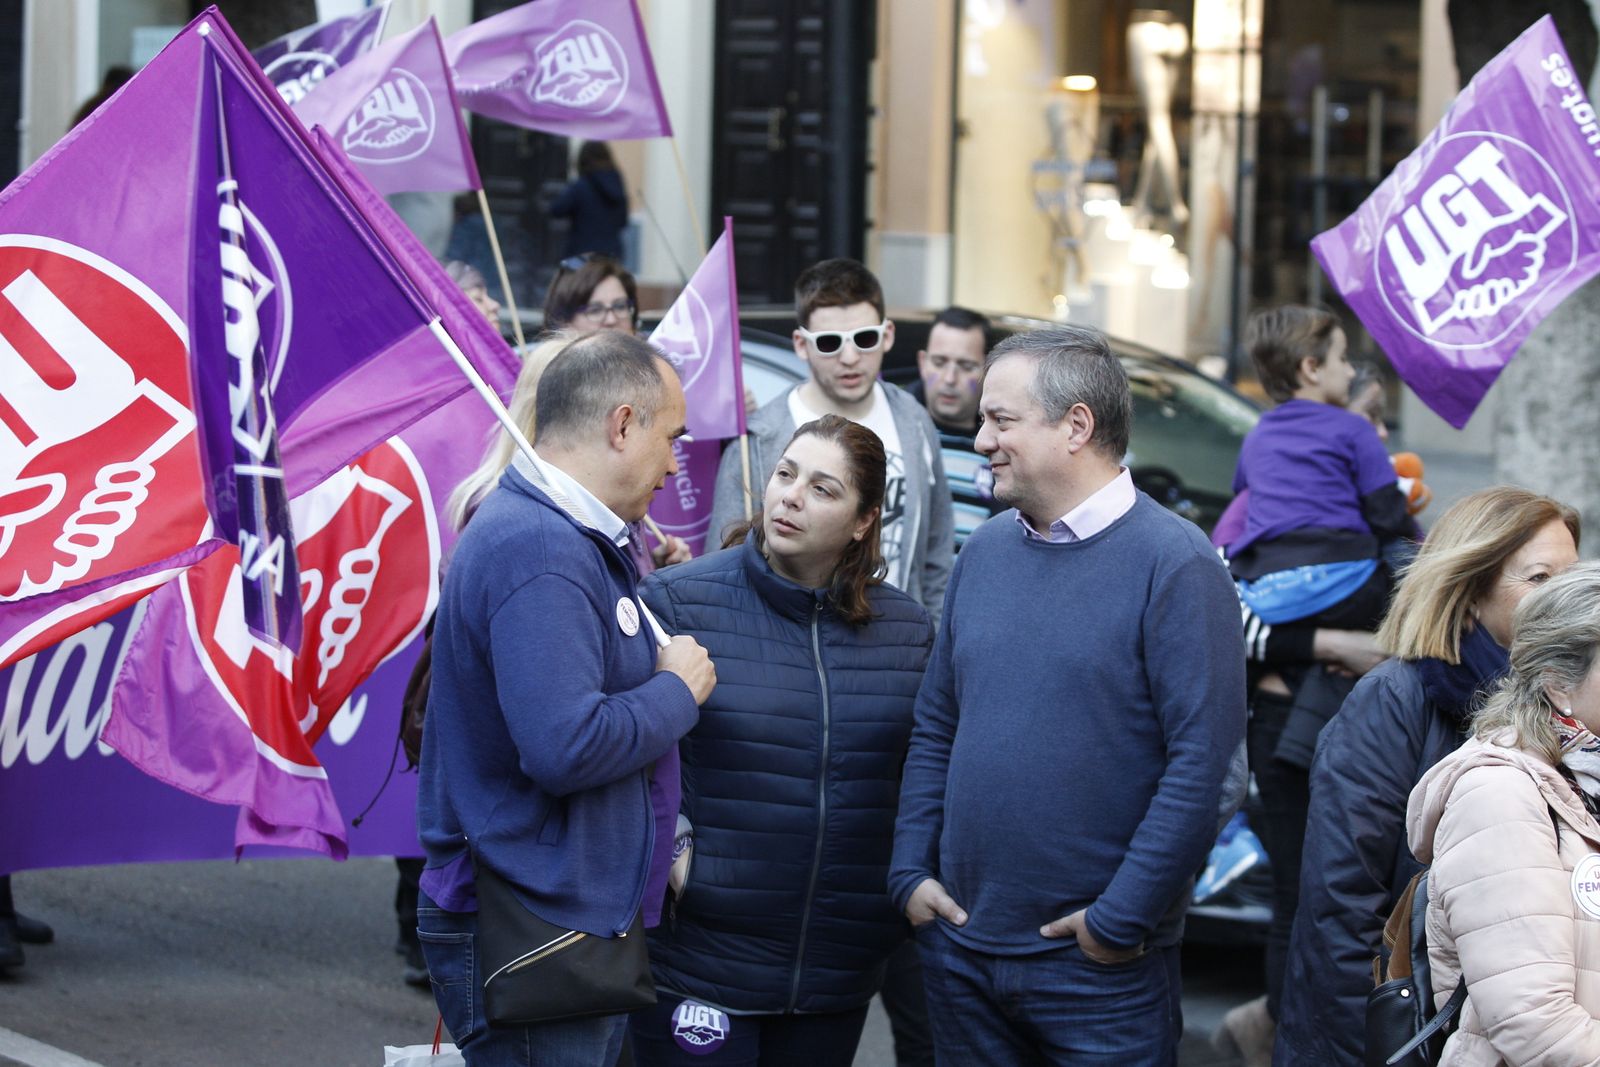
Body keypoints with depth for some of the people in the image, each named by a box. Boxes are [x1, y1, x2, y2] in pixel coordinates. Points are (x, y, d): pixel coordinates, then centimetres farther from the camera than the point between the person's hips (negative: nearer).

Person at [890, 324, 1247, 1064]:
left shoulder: (1174, 565, -11)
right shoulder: (986, 550, 9)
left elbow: (1202, 761, -16)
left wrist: (1121, 920, -17)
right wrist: (910, 871, 4)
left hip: (1098, 968, -6)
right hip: (960, 943, 6)